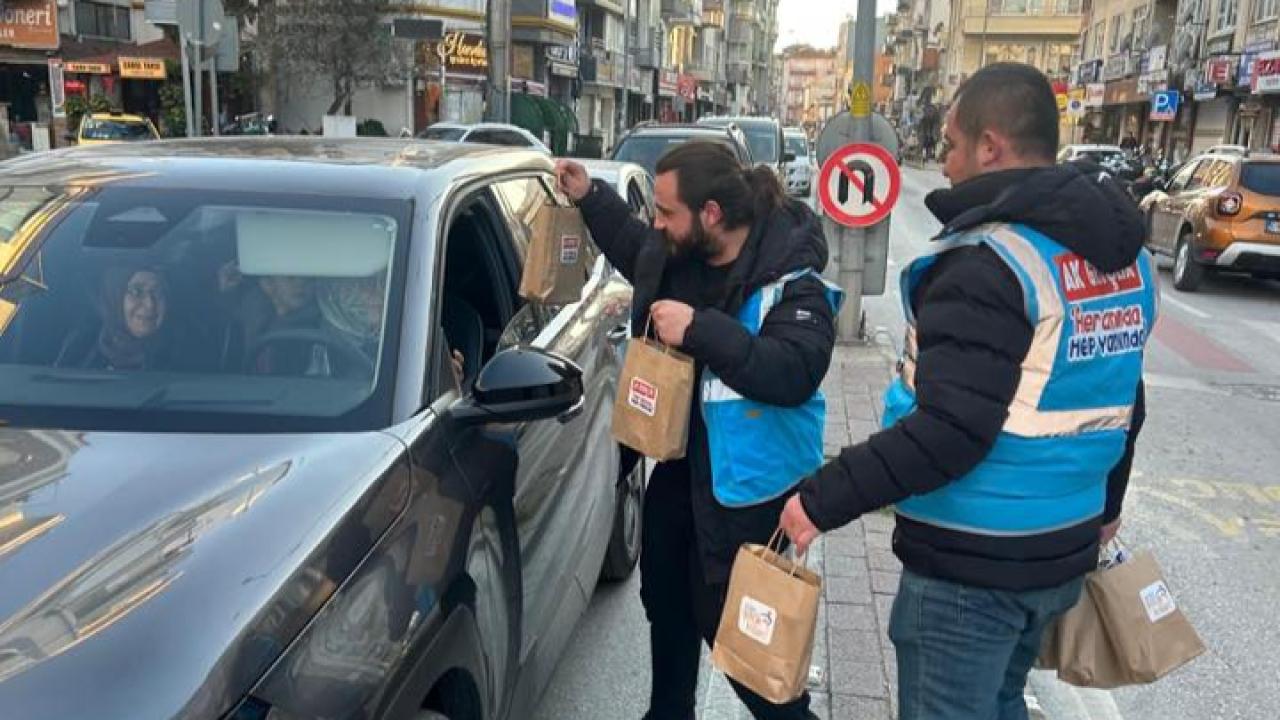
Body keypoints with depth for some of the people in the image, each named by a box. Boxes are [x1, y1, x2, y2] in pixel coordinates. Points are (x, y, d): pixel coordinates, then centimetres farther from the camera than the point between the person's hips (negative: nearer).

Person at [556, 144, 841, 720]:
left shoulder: (789, 277, -23)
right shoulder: (678, 250, -1)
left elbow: (794, 373, -35)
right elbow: (636, 250, 22)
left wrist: (700, 330, -36)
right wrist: (589, 197, 10)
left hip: (743, 479, -8)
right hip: (677, 460, 9)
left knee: (729, 621, -1)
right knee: (664, 596, 23)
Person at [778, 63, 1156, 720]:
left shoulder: (989, 261, -23)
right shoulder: (1124, 255, 5)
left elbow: (949, 431, -29)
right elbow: (1120, 402, 15)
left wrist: (822, 499, -22)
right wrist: (1105, 505, 28)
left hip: (970, 563, -8)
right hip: (1064, 547, 9)